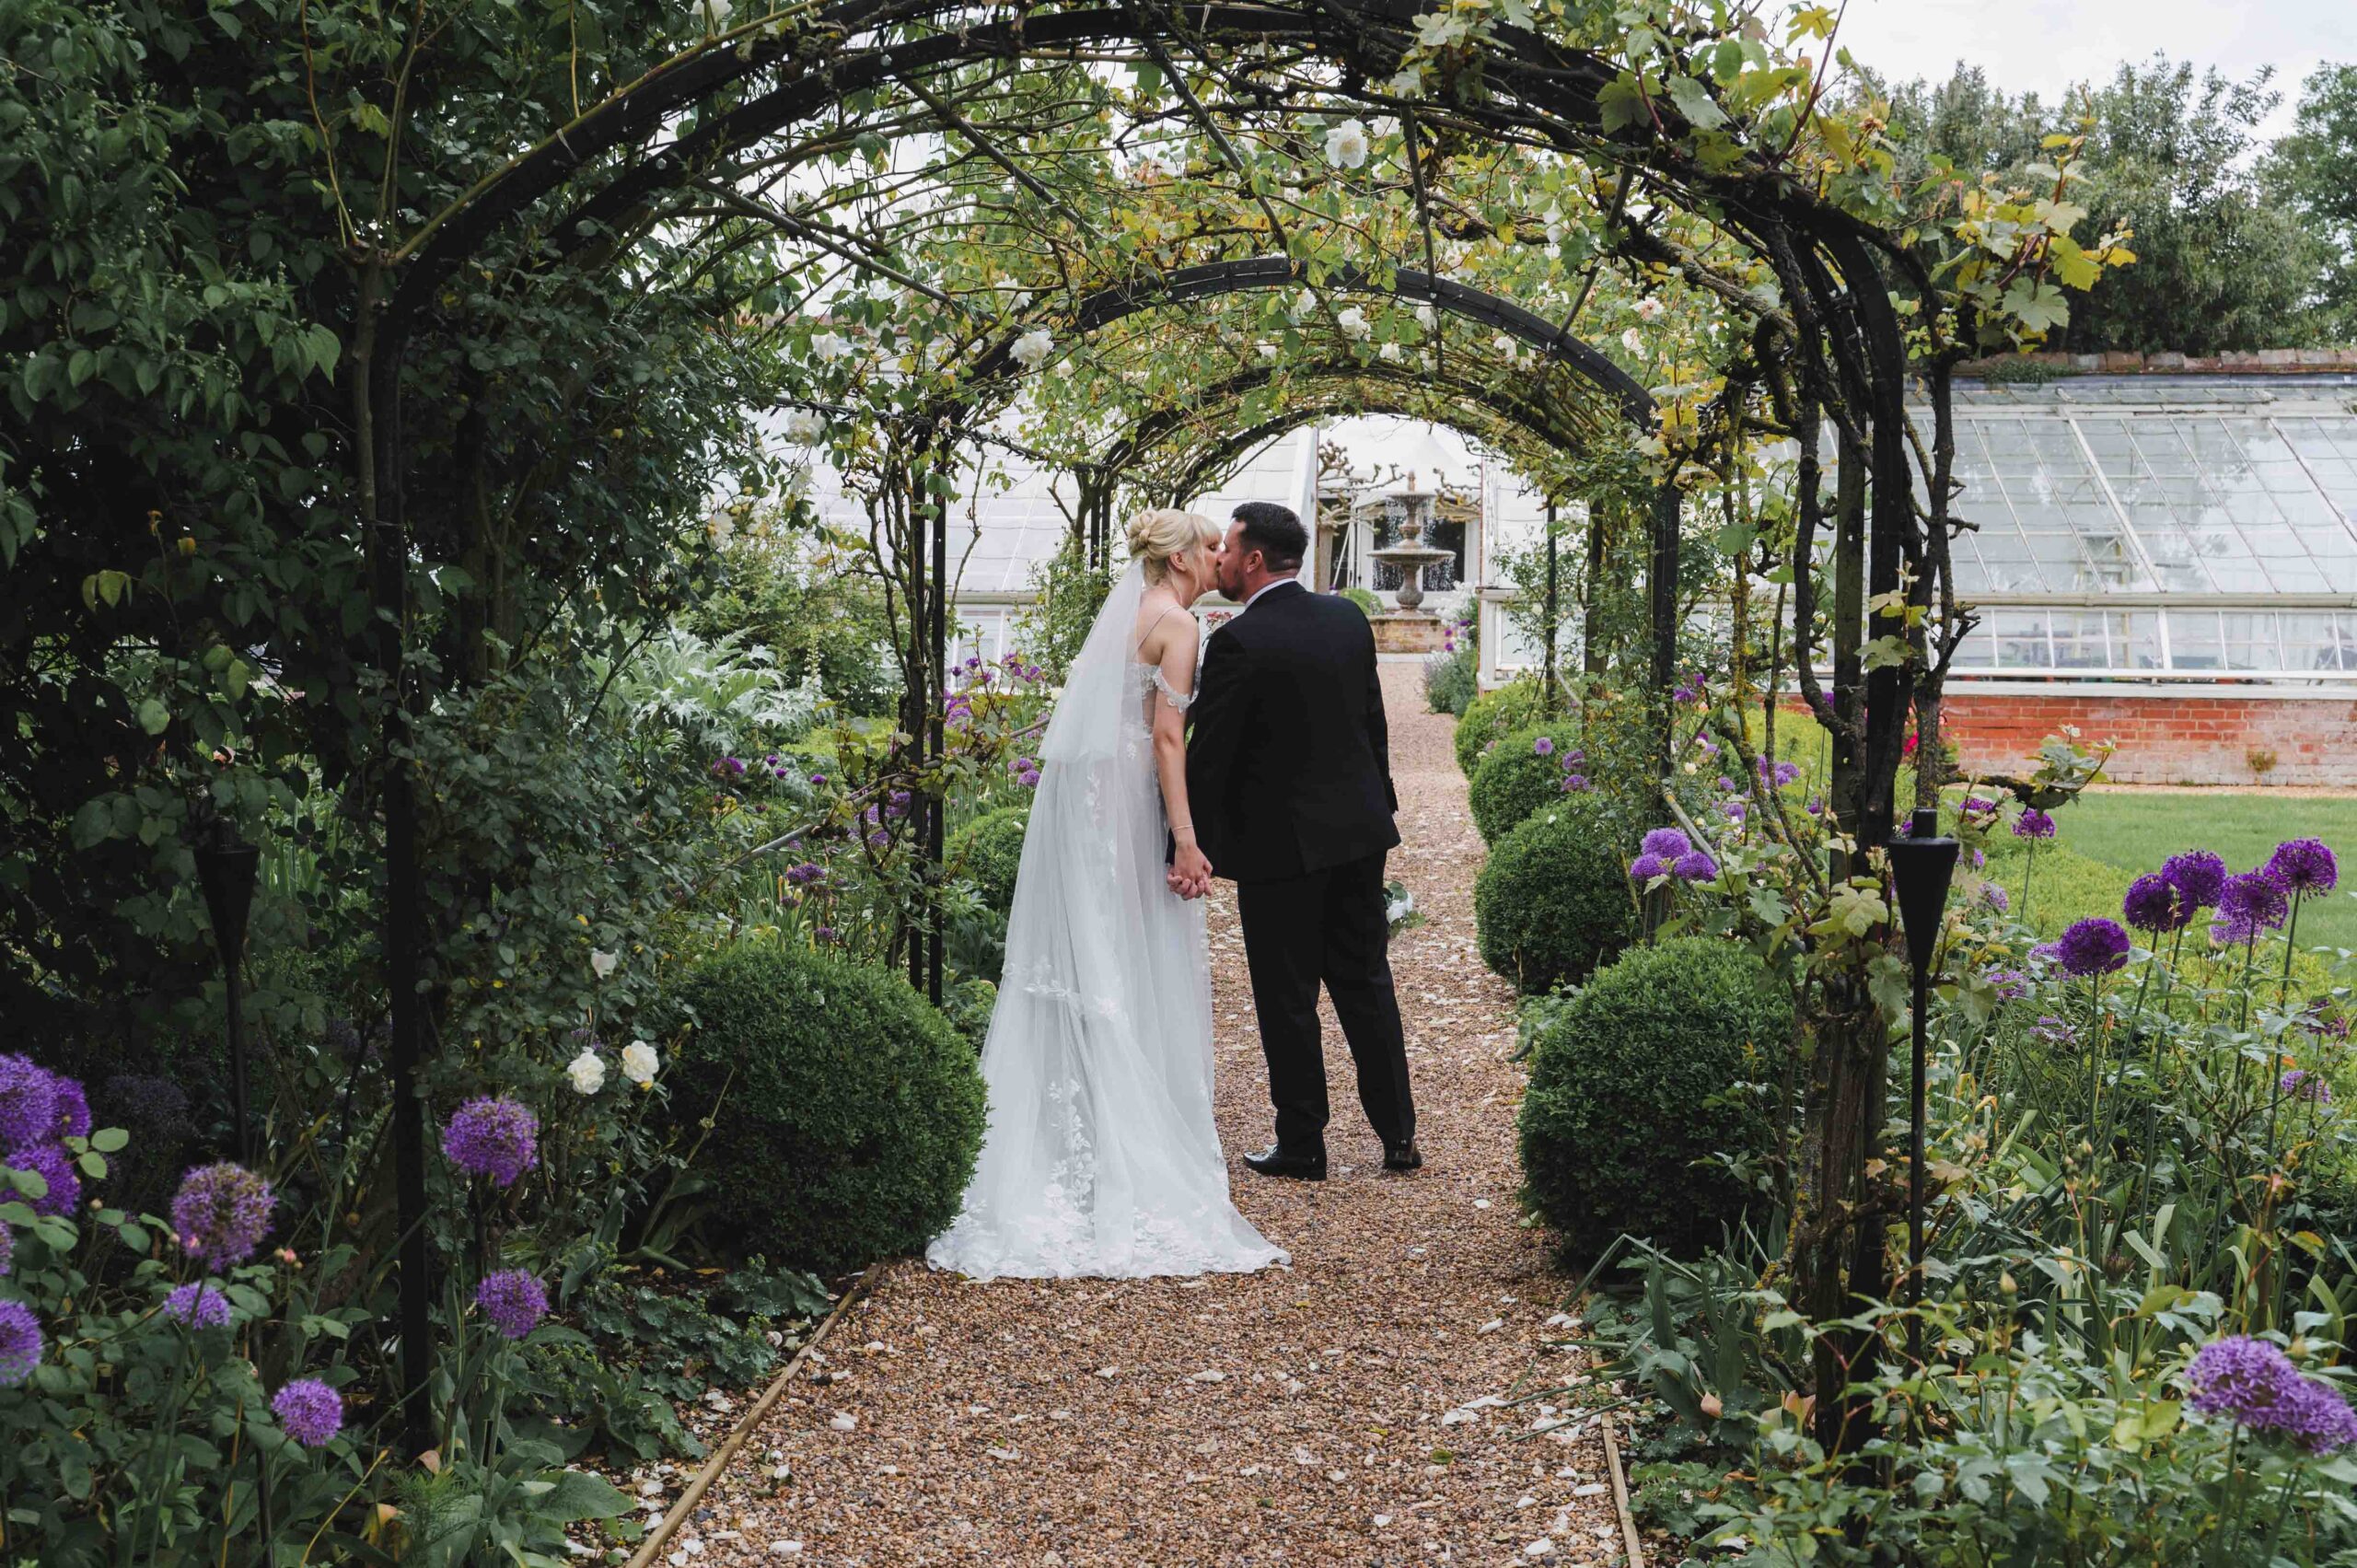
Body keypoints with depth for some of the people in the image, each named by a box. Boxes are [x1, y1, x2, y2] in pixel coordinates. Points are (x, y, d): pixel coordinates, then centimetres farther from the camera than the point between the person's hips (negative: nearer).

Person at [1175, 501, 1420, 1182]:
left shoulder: (1238, 642, -17)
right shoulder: (1348, 617, 4)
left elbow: (1209, 755, -16)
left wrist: (1192, 847, -10)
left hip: (1280, 844, -6)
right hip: (1358, 831, 7)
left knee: (1288, 1000, 5)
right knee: (1366, 983, 14)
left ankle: (1302, 1145, 13)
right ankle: (1400, 1136, 17)